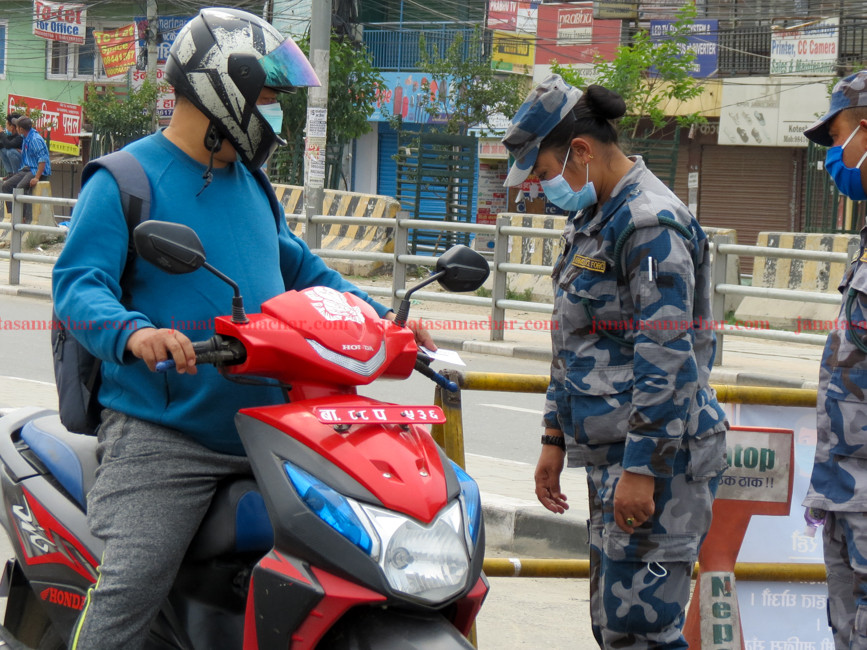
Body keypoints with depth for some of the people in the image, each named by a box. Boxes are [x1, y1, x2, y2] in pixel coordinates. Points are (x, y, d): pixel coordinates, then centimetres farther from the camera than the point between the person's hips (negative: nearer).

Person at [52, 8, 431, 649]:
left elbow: (299, 267, 32)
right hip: (162, 433, -7)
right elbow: (77, 282, -15)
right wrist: (132, 332, -36)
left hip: (264, 426, 7)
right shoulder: (125, 179, -4)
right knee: (134, 581, -20)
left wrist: (378, 317, 18)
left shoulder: (249, 182, 21)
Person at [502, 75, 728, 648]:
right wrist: (554, 439, 23)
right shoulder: (593, 219, 17)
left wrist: (640, 469, -23)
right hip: (613, 452, 10)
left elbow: (668, 361, -21)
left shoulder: (650, 224, -16)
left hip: (657, 457, -10)